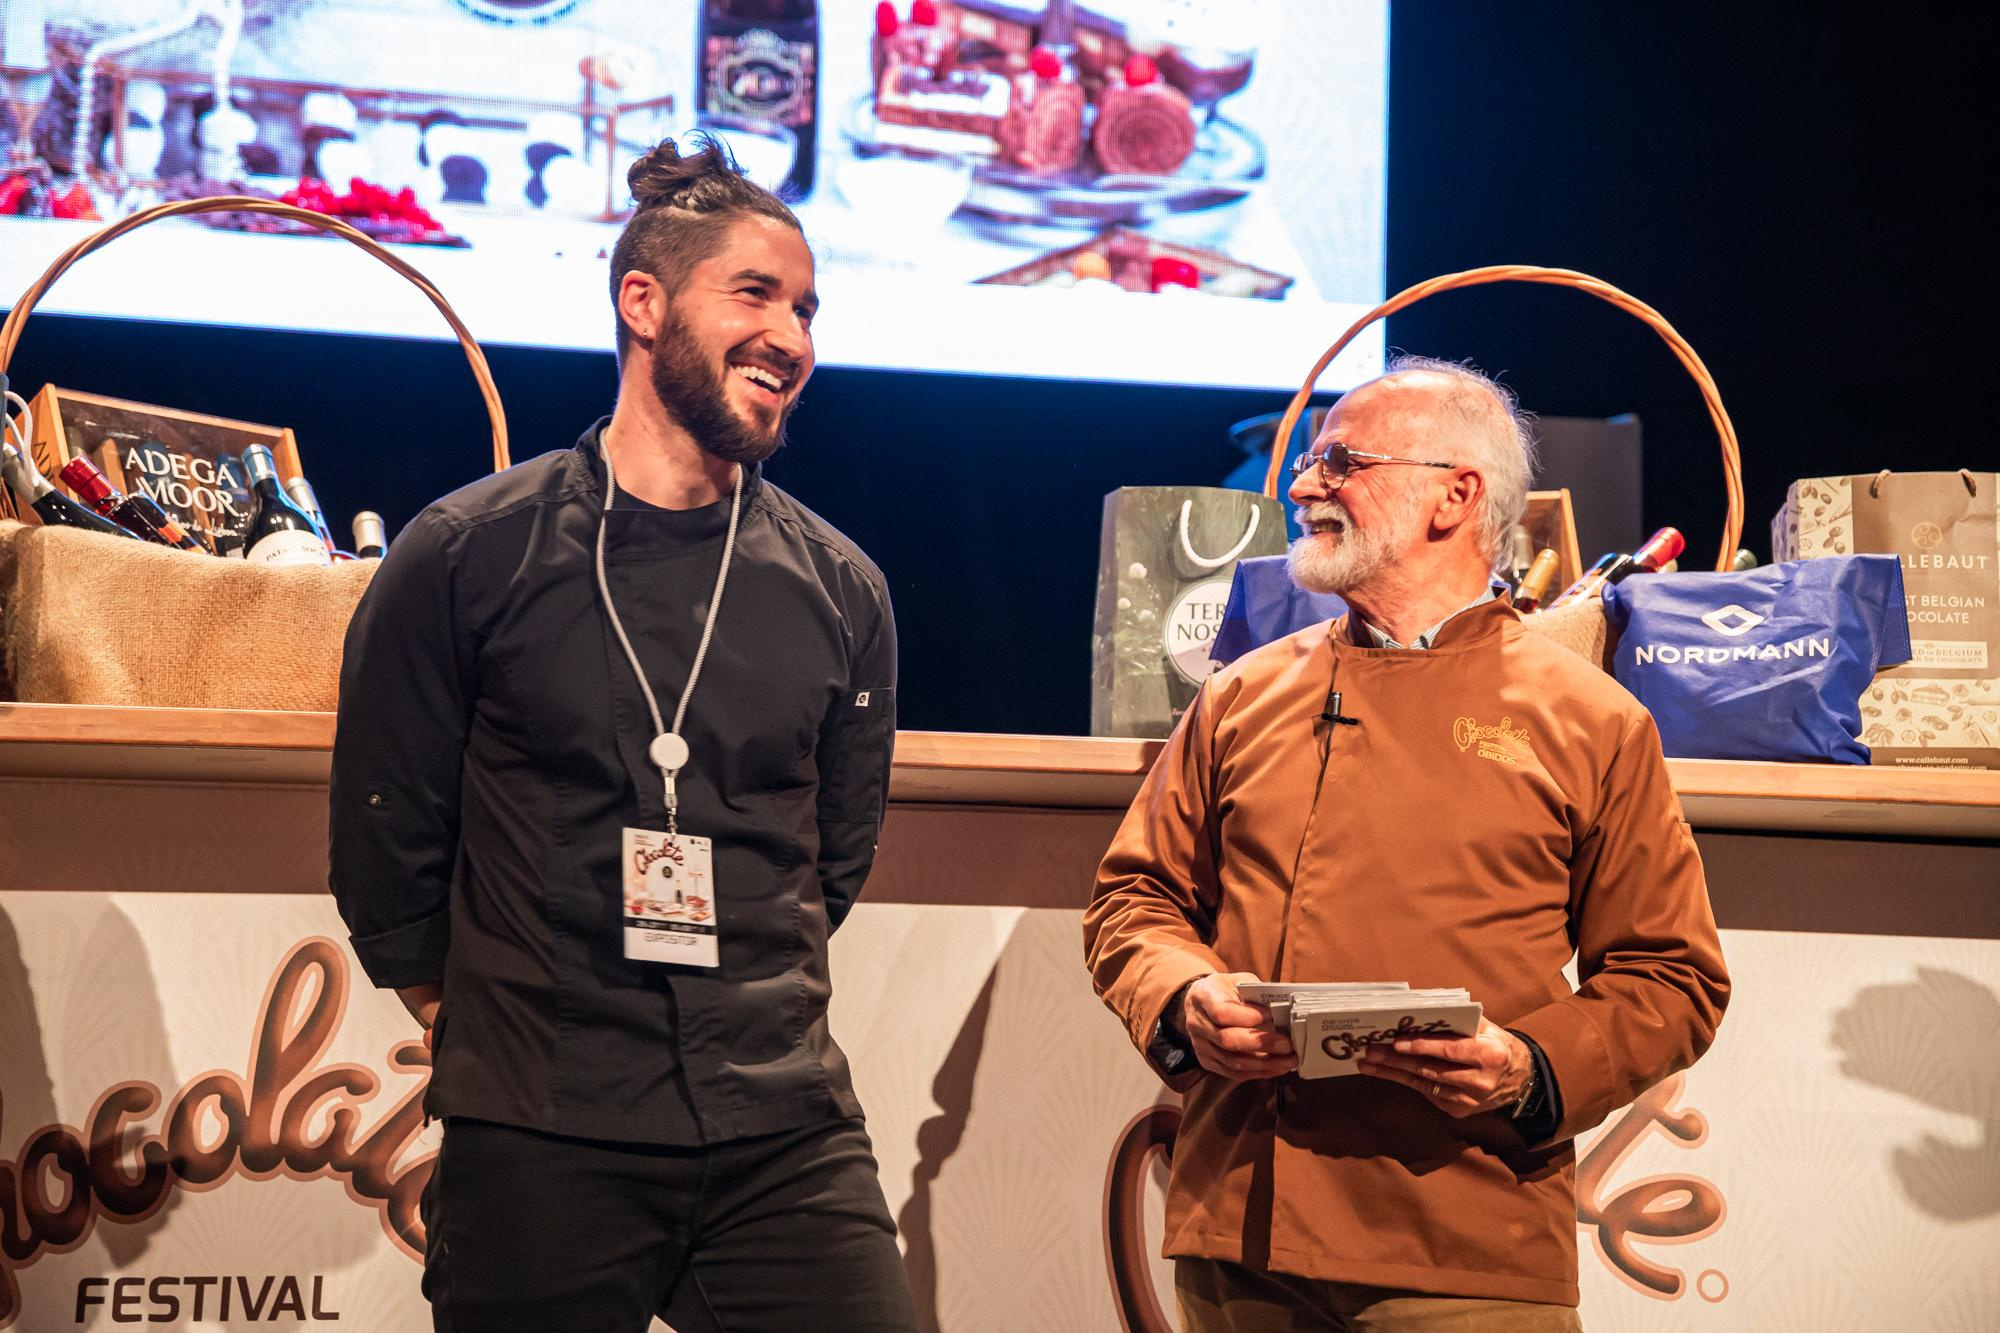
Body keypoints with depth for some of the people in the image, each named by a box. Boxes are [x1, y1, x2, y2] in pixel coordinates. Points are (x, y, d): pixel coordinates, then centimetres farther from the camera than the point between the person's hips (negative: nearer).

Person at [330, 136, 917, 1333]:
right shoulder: (469, 555, -1)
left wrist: (744, 1009, 12)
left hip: (786, 1139, 2)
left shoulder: (840, 590, 7)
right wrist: (484, 1021, 8)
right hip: (538, 1152, -2)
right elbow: (386, 841, 5)